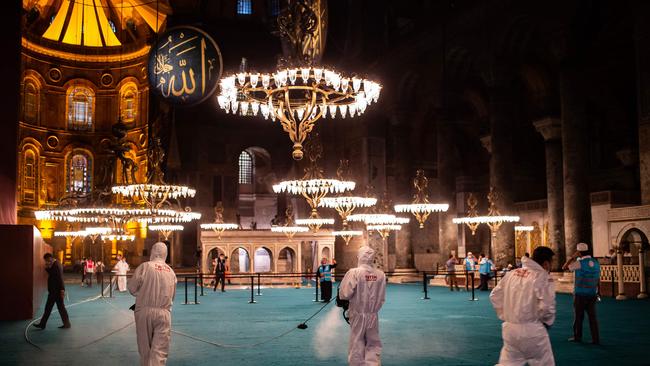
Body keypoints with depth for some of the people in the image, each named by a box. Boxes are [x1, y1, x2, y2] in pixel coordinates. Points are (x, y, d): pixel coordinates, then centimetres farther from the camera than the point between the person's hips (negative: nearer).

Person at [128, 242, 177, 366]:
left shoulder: (145, 266, -6)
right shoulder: (171, 272, 5)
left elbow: (132, 288, -3)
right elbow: (172, 295, 9)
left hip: (145, 312, -1)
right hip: (164, 313, 1)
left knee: (145, 346, 16)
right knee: (160, 350, 0)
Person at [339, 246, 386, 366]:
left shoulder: (354, 272, -16)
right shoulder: (380, 274, -6)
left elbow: (344, 294, -16)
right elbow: (382, 298, 3)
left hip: (358, 315, -2)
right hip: (373, 315, 2)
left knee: (357, 344, 11)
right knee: (374, 344, 15)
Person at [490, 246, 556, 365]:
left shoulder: (512, 273, 6)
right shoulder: (543, 277, -11)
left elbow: (495, 296, 10)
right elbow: (546, 306, -18)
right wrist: (548, 322, 2)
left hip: (509, 328, 5)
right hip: (531, 330, -5)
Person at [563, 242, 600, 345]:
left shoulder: (579, 263, -15)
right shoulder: (596, 263, 5)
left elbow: (564, 267, -7)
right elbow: (598, 279, 11)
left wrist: (573, 257, -5)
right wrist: (596, 293, 19)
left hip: (580, 294, -5)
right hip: (592, 294, 5)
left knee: (578, 316, 7)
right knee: (592, 316, 7)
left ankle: (577, 337, 17)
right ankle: (596, 339, 5)